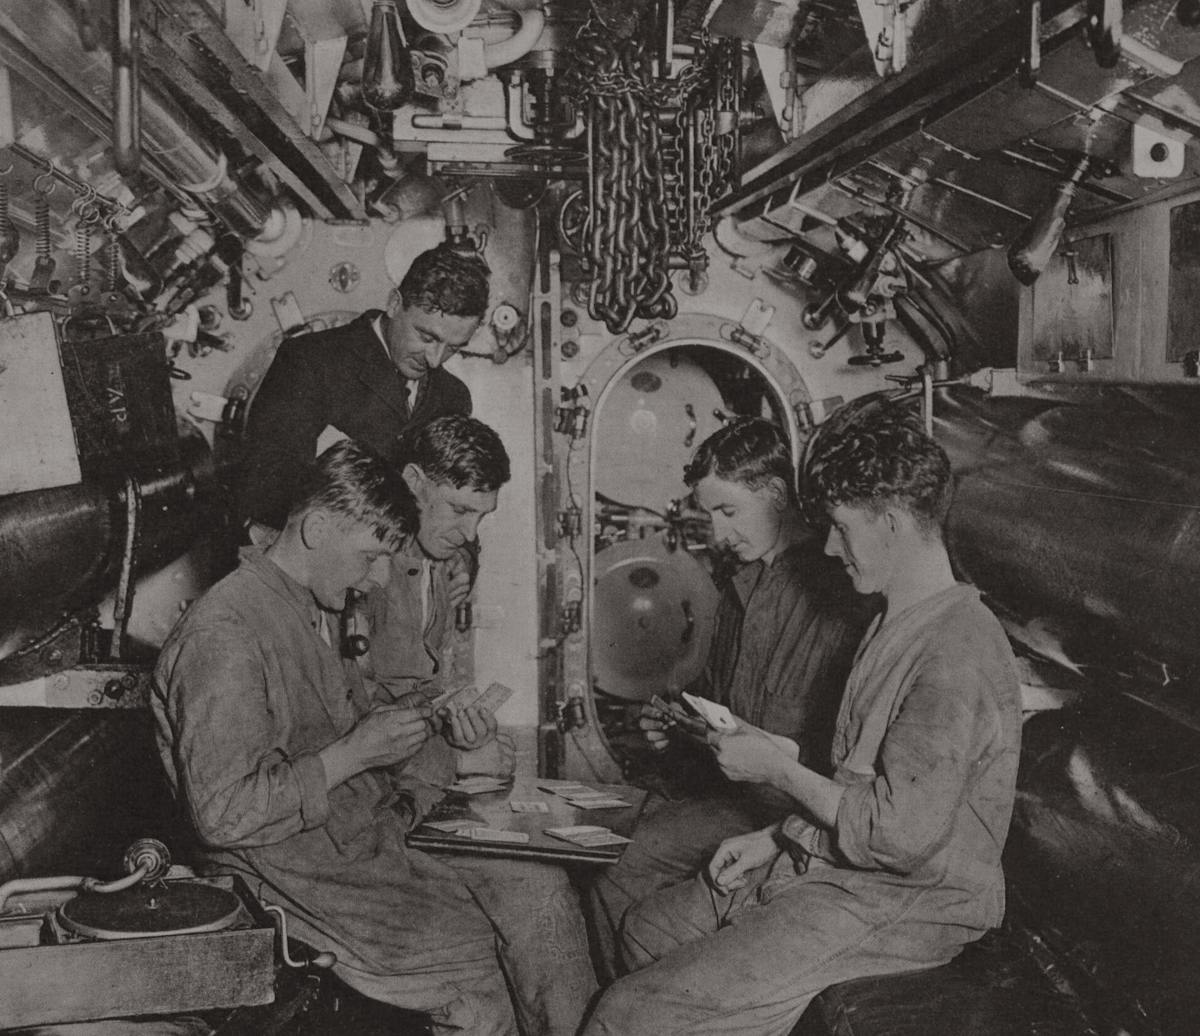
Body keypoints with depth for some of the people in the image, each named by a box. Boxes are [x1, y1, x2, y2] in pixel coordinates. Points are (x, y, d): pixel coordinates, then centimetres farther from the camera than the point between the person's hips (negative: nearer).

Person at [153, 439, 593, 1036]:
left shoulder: (314, 611, 12)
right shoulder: (224, 637, -20)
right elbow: (223, 815, -25)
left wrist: (441, 733, 2)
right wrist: (354, 753, -20)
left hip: (376, 837, 9)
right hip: (311, 881, -9)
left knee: (542, 892, -5)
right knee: (484, 977, -15)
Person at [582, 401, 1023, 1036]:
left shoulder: (956, 651, -23)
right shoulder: (900, 624, 12)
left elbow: (901, 834, -27)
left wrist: (774, 767, -16)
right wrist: (775, 839, 8)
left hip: (899, 905, -10)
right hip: (826, 859, 10)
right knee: (648, 927, 17)